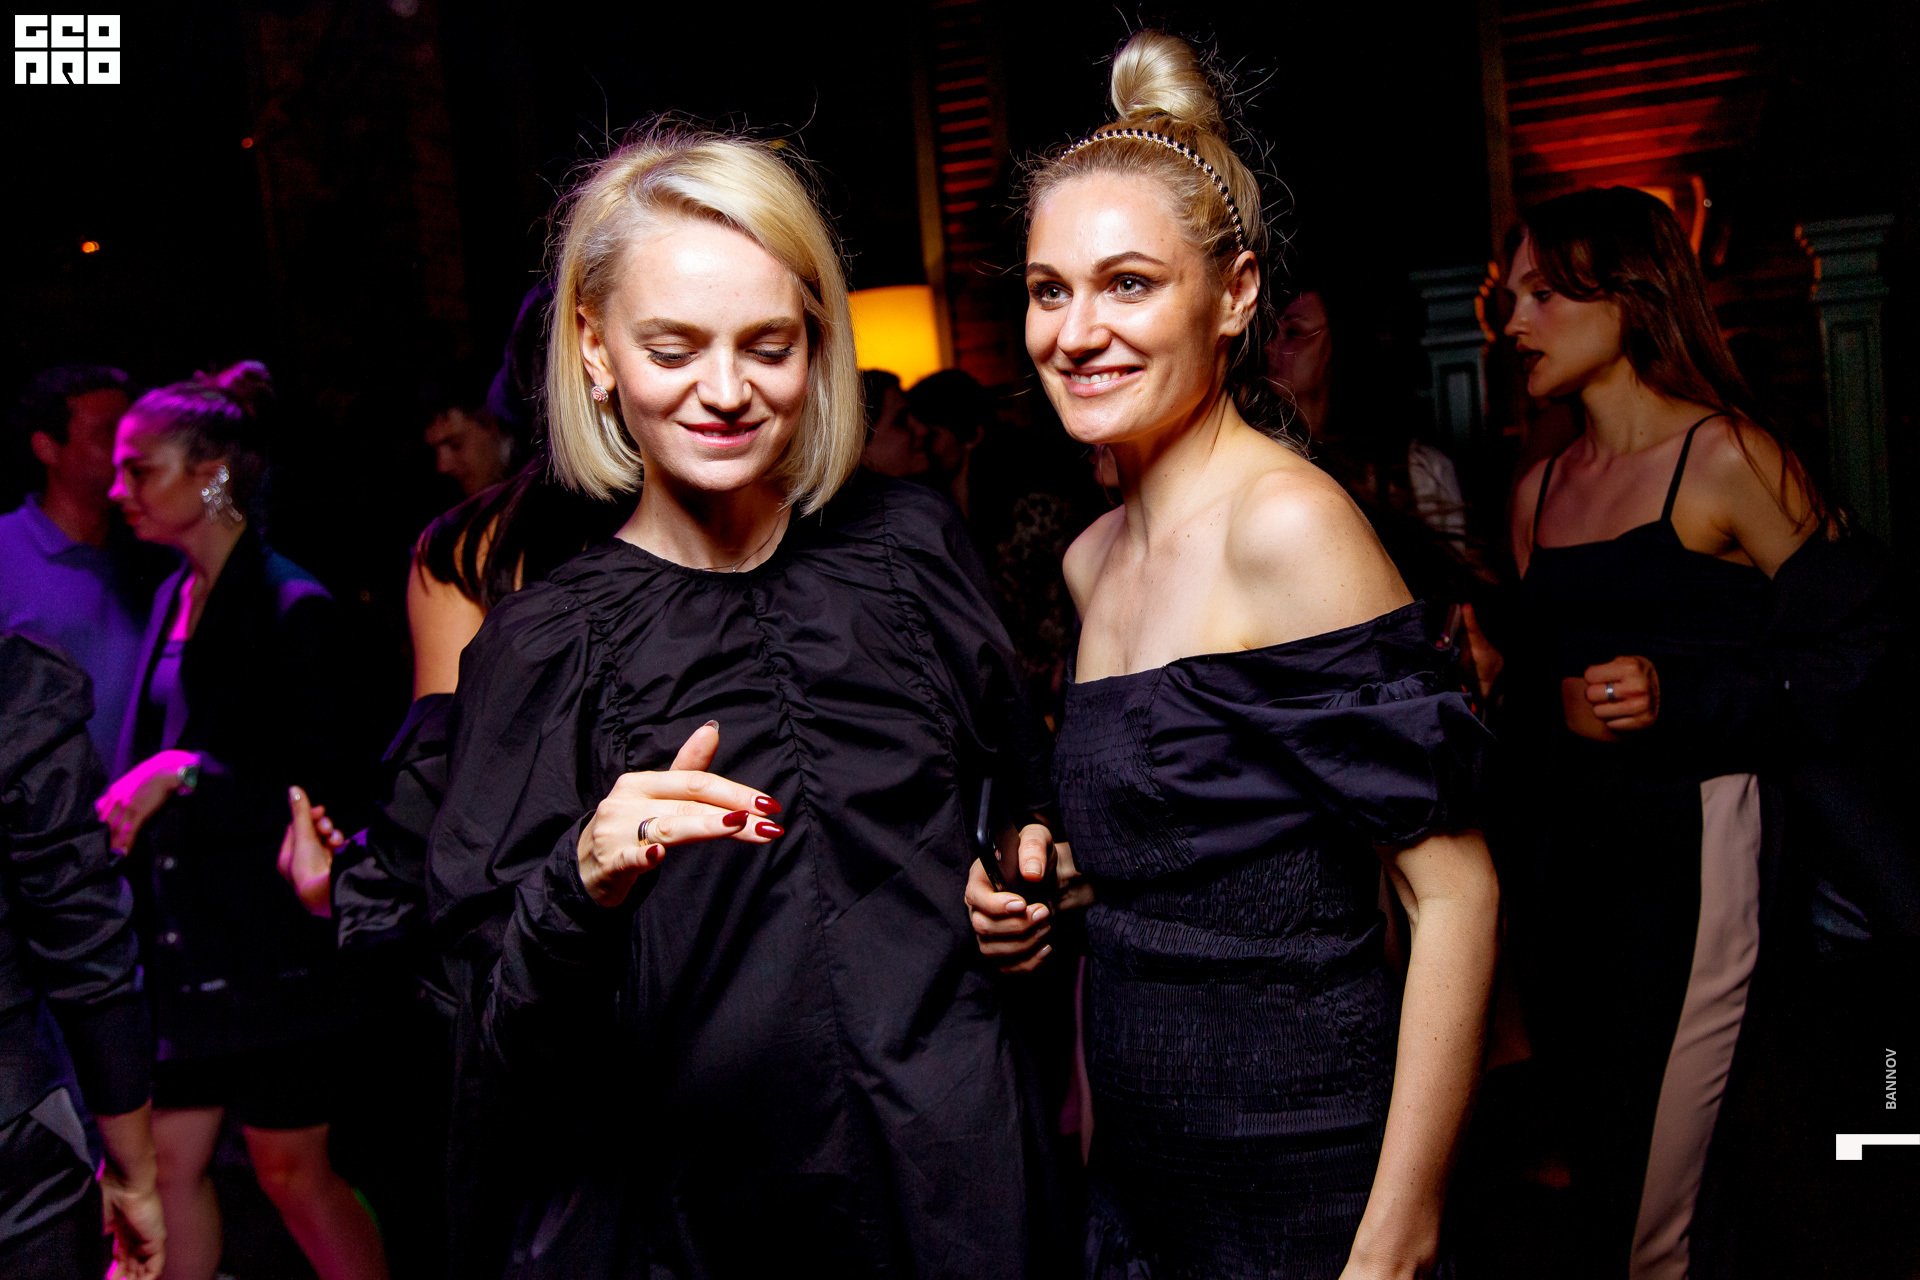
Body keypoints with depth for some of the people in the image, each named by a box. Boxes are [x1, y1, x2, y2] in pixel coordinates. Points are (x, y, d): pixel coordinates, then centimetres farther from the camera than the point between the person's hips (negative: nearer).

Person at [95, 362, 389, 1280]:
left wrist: (185, 774, -22)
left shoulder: (292, 606, -14)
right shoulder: (174, 597, 9)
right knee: (169, 1163, 13)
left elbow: (321, 788, -16)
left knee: (292, 1172, 6)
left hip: (268, 946, -7)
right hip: (182, 941, 7)